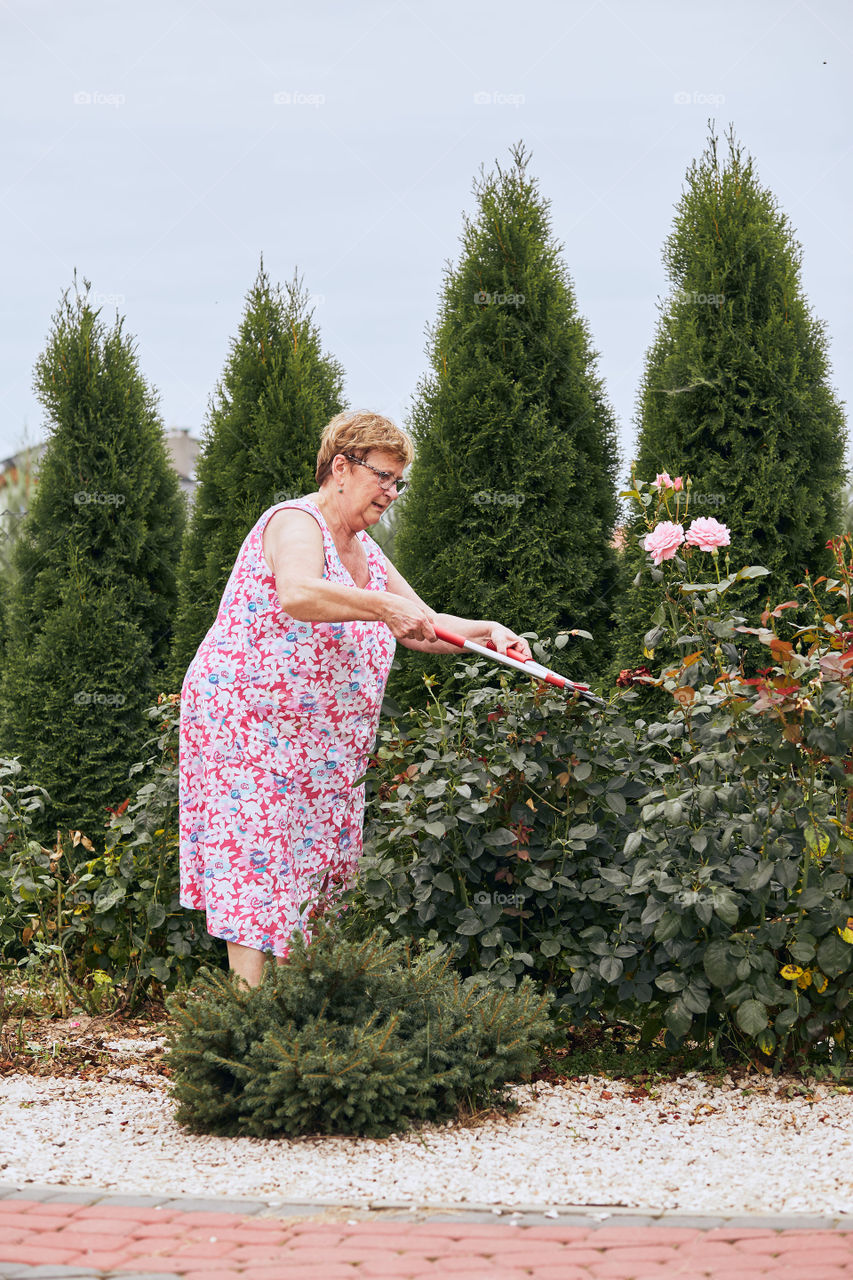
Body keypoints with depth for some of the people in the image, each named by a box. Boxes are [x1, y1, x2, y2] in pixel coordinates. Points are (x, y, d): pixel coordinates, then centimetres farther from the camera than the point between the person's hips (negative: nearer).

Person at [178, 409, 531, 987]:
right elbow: (299, 595, -33)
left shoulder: (365, 551, 18)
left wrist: (488, 632, 2)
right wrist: (385, 606, -32)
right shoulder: (296, 522, -11)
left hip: (326, 744, 9)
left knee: (316, 873, 4)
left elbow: (425, 627, 19)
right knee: (255, 871, -13)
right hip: (249, 724, -9)